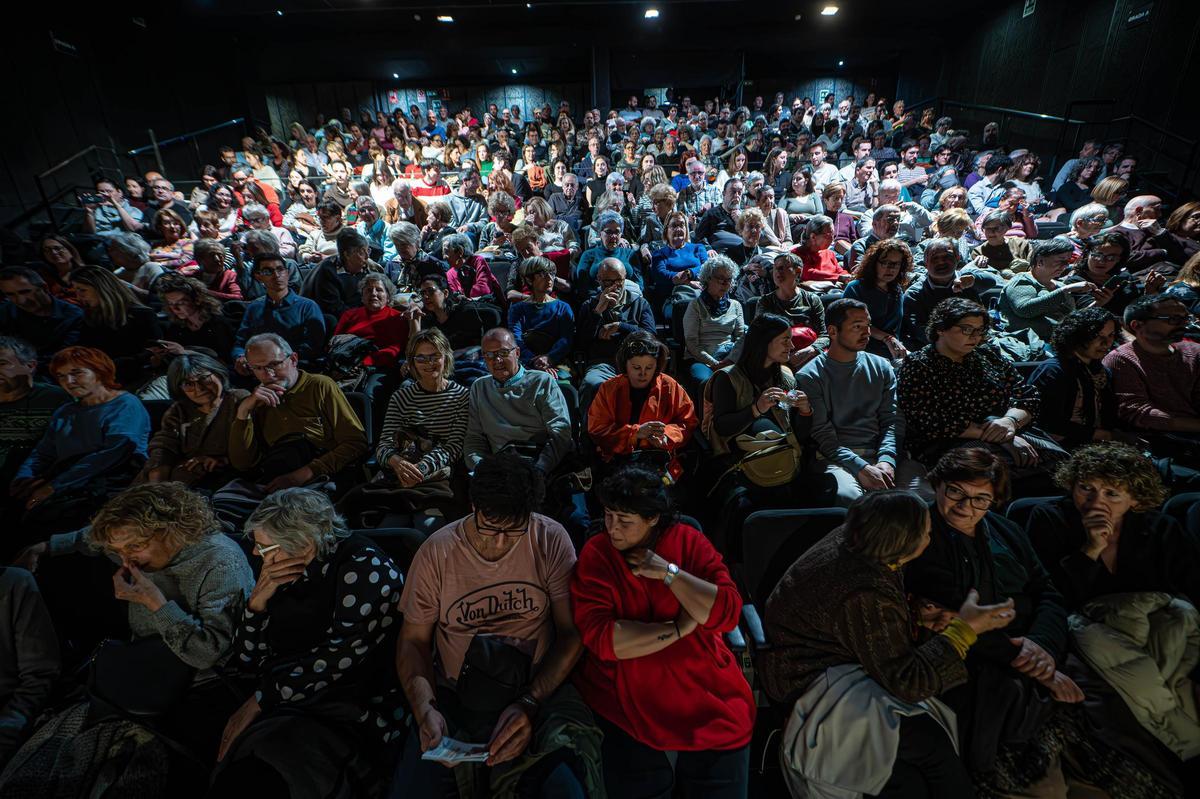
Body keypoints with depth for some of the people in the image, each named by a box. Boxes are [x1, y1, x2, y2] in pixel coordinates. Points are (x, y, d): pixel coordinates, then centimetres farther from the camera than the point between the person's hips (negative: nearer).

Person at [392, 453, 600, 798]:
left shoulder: (551, 540, -9)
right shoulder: (436, 552, -6)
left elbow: (571, 632, -6)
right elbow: (414, 640, 3)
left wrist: (529, 704, -18)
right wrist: (425, 710, -15)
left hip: (540, 688, -1)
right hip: (454, 697, 2)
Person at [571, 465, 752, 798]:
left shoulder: (688, 540, -2)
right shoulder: (596, 554, -6)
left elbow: (727, 614, -10)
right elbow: (600, 638, -16)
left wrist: (668, 572, -17)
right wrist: (680, 628, -14)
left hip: (706, 689, 1)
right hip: (629, 697, -1)